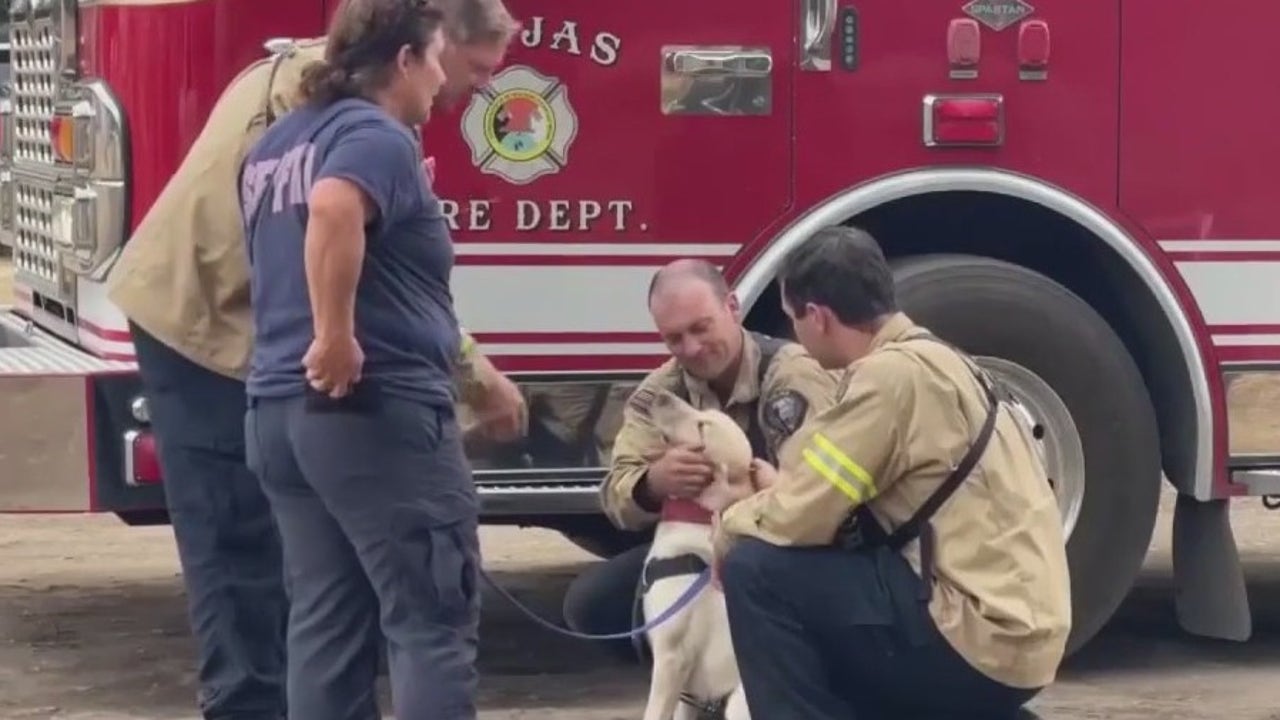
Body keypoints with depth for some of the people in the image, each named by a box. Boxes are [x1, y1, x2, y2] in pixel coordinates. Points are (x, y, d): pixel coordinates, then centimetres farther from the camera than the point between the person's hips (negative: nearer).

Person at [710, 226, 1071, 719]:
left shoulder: (895, 371, -15)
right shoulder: (926, 361, 14)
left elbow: (802, 520, -15)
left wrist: (731, 523, 4)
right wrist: (781, 490, 22)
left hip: (980, 637, -10)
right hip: (1007, 631, 10)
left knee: (756, 569, -10)